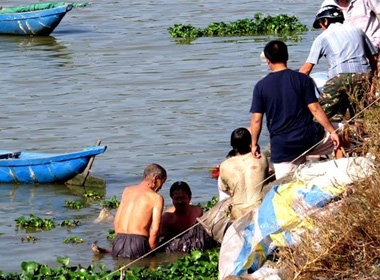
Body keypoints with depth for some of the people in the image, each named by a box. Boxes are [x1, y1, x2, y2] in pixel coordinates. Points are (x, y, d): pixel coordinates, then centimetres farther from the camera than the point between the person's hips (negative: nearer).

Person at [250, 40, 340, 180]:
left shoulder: (261, 86, -3)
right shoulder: (303, 79, -5)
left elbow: (256, 119, -4)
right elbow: (315, 109, -7)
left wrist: (254, 144, 8)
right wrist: (332, 131, 1)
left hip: (281, 147, 0)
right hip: (308, 137, 0)